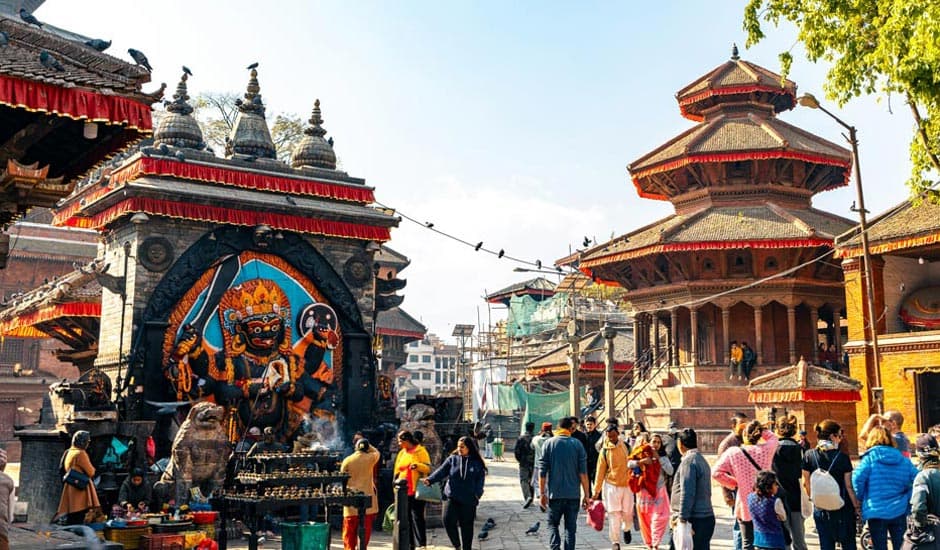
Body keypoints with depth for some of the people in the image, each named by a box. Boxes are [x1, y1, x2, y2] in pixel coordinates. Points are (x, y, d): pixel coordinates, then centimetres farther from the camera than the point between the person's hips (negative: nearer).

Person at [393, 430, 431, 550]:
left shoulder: (420, 451, -1)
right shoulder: (401, 453, 16)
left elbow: (428, 468, -8)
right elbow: (396, 472, 21)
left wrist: (418, 465, -26)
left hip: (417, 491, -6)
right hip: (403, 492, 6)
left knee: (417, 517, -8)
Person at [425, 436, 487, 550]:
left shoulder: (477, 463, 2)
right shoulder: (452, 459, 3)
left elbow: (480, 480, 0)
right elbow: (441, 471, -6)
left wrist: (477, 494, -14)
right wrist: (430, 479, -22)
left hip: (468, 499, -1)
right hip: (452, 497, 1)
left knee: (466, 525, 6)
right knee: (448, 520, -12)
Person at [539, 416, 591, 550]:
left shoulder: (548, 444, 0)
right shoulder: (577, 444, 0)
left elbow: (542, 471, -3)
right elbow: (583, 472, -3)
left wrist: (542, 493, 3)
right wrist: (586, 495, 1)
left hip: (555, 493, 0)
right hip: (573, 494, 0)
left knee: (553, 524, 12)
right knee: (571, 527, 10)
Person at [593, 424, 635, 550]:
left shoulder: (626, 446, 1)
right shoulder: (605, 451, -4)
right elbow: (600, 471, 0)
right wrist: (596, 490, 0)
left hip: (627, 485, 2)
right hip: (611, 486, -2)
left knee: (628, 513, 7)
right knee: (614, 515, -4)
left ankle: (626, 529, 39)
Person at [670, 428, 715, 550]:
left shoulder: (689, 461, -13)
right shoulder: (702, 460, 17)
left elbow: (687, 493, -19)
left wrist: (682, 518, -18)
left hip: (694, 520, -9)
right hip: (707, 517, 9)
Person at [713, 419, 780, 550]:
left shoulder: (733, 452, -9)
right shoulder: (766, 449, -5)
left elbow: (716, 472, -12)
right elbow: (773, 437, 18)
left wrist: (734, 483, 0)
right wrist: (761, 429, 9)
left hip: (745, 505, -2)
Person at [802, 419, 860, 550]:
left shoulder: (809, 456, -4)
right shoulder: (842, 457, -13)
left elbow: (806, 483, 1)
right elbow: (849, 486, -10)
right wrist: (856, 506, 1)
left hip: (820, 509, 2)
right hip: (843, 508, -2)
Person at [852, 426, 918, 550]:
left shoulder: (869, 458, -9)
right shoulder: (902, 459, 4)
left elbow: (857, 479, -19)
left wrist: (860, 500, -2)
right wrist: (908, 500, 10)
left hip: (876, 512, -3)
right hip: (899, 511, 3)